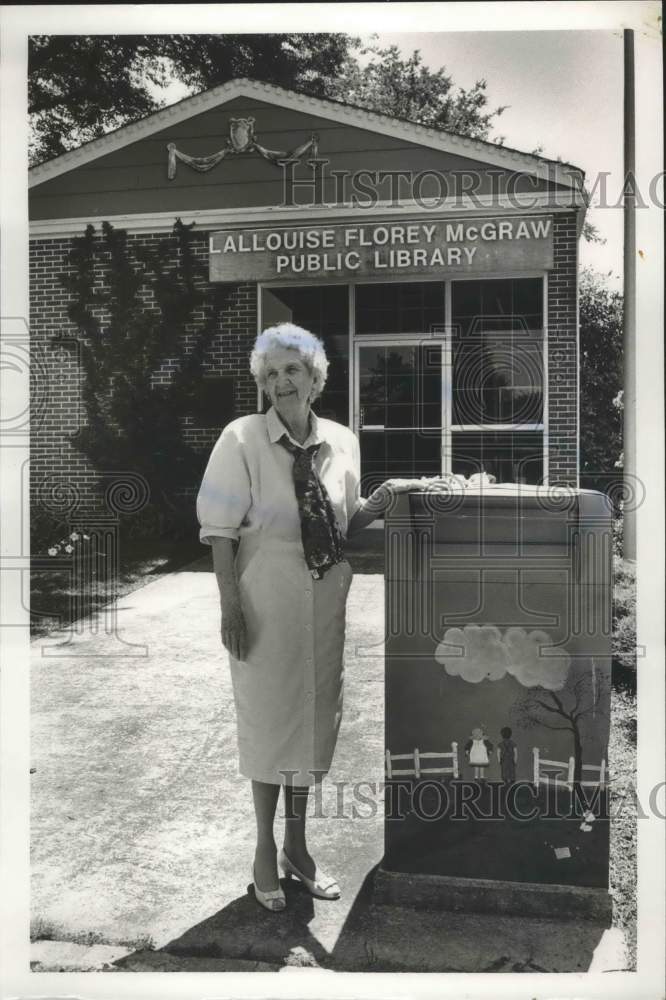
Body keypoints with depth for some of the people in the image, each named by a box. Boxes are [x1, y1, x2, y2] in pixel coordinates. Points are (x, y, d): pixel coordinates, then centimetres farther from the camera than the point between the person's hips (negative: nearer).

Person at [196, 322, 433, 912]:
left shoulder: (342, 442, 3)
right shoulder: (242, 439, -8)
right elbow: (221, 530, -9)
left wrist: (380, 499, -5)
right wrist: (230, 605, -15)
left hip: (325, 600, 4)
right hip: (267, 602, -4)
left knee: (316, 718, 14)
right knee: (267, 720, 7)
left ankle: (297, 846, 34)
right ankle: (266, 853, 27)